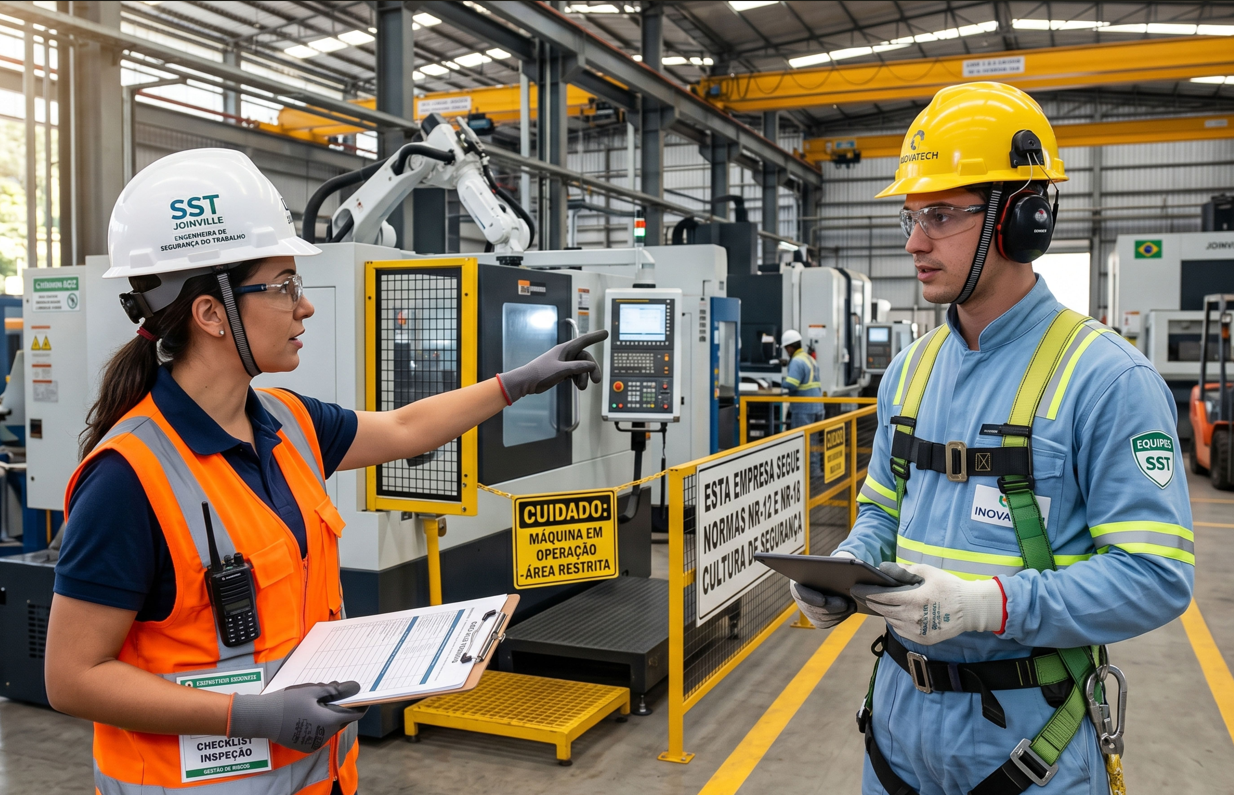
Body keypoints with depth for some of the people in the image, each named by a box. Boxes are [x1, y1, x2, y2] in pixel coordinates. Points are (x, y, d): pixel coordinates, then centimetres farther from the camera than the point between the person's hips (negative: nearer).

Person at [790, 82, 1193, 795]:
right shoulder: (911, 371, 5)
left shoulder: (1107, 380, -15)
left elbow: (1156, 574, -18)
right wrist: (846, 568, -6)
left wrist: (989, 603, -28)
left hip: (1027, 733, -5)